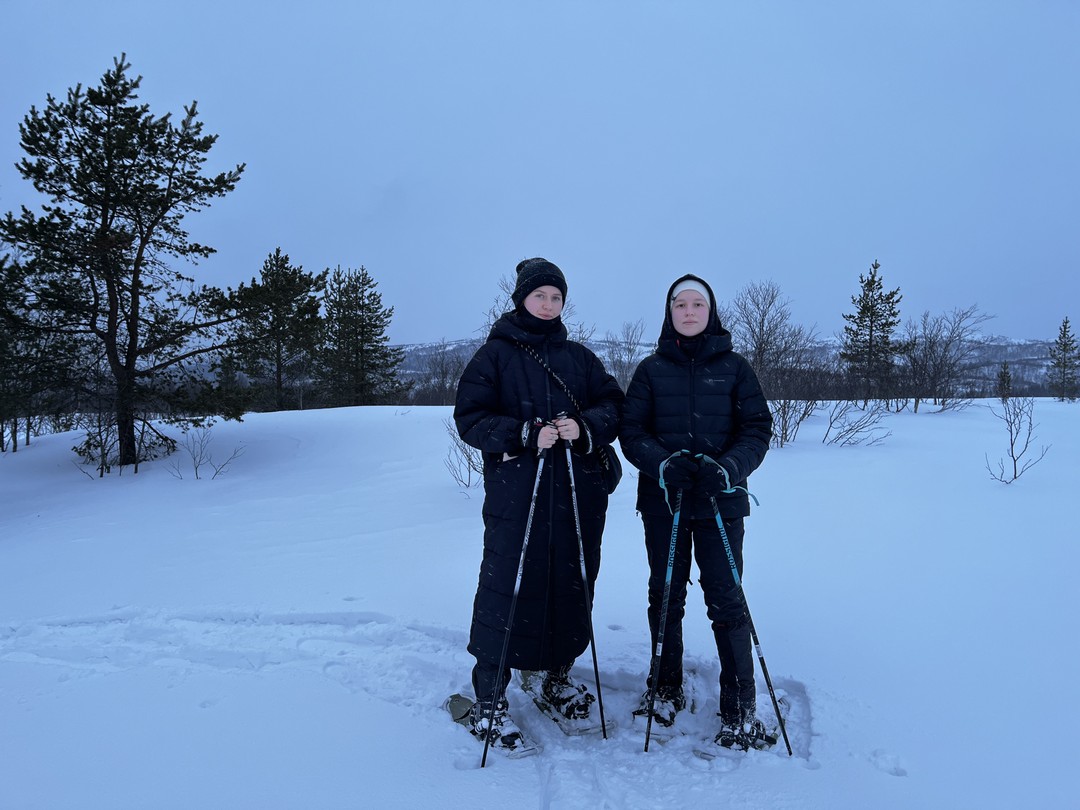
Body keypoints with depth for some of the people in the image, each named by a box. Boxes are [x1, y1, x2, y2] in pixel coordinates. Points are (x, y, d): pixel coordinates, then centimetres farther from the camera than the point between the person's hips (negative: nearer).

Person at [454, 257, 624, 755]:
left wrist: (584, 425, -13)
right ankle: (489, 701, 10)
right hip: (514, 494, -4)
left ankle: (559, 677, 33)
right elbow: (470, 418, -5)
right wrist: (523, 434, -19)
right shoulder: (494, 355, 2)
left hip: (578, 493, 4)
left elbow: (614, 405, 8)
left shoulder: (579, 357, 13)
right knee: (506, 587, -4)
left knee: (572, 584, 11)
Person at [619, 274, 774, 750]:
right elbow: (631, 430, 1)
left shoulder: (734, 367, 3)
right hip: (663, 501, 2)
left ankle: (740, 707, 12)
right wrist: (663, 464, -18)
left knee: (726, 600, -2)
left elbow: (758, 428, -2)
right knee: (665, 596, 12)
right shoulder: (652, 369, 5)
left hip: (720, 502, -1)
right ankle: (666, 689, 31)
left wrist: (727, 467, -20)